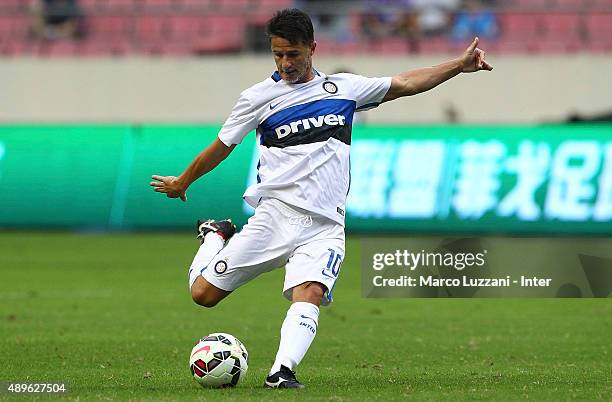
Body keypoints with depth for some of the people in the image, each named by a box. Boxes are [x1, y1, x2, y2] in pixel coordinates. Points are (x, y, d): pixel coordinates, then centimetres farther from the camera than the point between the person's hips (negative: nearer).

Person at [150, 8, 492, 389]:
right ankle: (216, 237, 27)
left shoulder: (343, 87, 12)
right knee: (204, 293, -3)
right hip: (276, 213, 0)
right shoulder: (258, 97, 4)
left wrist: (460, 65, 13)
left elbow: (405, 84, 18)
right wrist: (181, 183, 26)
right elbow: (220, 148, 16)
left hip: (325, 225, 0)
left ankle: (283, 371, -37)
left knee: (309, 293, -28)